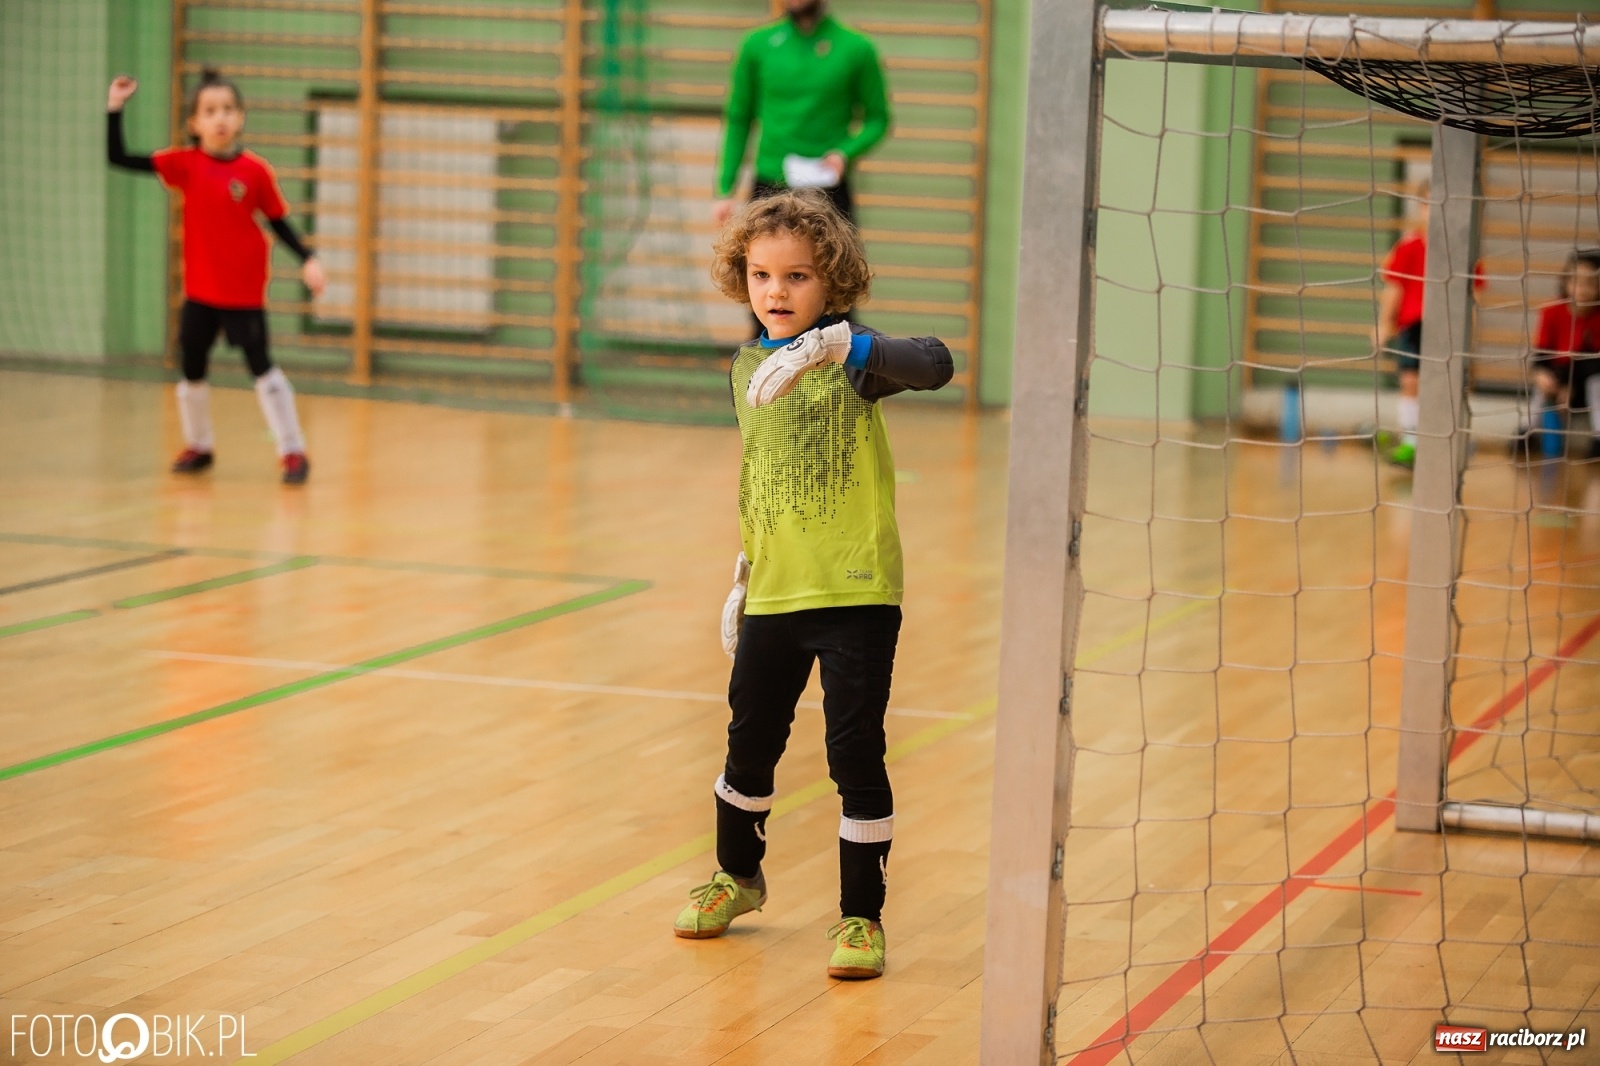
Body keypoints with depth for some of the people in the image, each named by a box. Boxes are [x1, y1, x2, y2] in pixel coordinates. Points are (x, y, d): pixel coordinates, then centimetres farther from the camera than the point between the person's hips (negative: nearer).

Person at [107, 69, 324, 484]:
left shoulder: (255, 171, -9)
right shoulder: (184, 164, -5)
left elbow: (278, 222, 2)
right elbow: (118, 157, -6)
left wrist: (307, 261, -8)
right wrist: (115, 108, -15)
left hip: (244, 292, -3)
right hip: (199, 290, 3)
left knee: (261, 366, -2)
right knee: (192, 368, 12)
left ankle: (293, 451, 7)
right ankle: (197, 446, 32)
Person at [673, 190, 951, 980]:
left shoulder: (849, 359, -12)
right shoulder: (748, 368, 7)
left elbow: (933, 365, -33)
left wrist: (842, 345, -47)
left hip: (856, 594, -6)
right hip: (773, 596, 6)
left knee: (855, 752, -4)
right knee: (750, 743, 18)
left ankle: (861, 917, 9)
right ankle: (737, 877, 41)